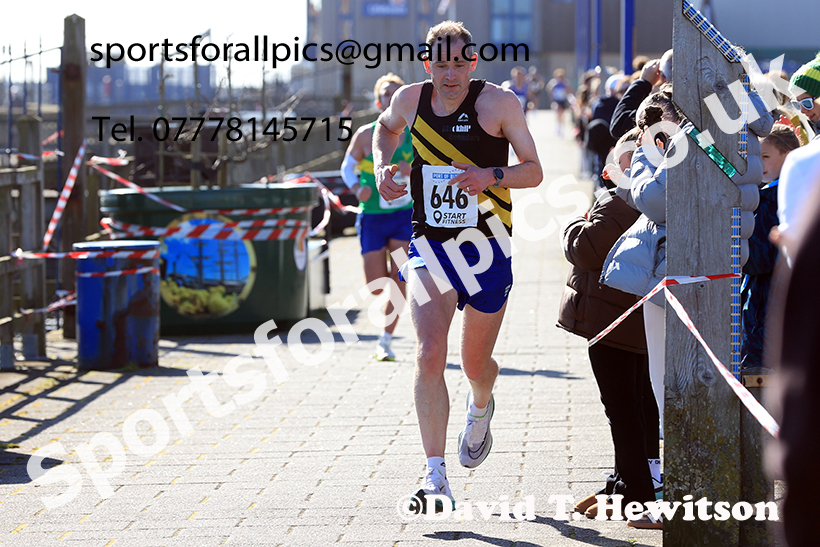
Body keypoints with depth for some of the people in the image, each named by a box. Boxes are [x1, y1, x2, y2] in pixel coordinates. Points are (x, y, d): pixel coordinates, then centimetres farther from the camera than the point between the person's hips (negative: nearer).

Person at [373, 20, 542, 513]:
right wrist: (382, 167, 5)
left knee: (476, 365, 12)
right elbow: (387, 128, 24)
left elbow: (534, 172, -5)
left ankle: (481, 408, 52)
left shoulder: (499, 102, -9)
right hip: (429, 247, 1)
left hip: (486, 248, -1)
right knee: (430, 355, -19)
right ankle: (436, 478, -17)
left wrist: (490, 175, -24)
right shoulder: (410, 99, -1)